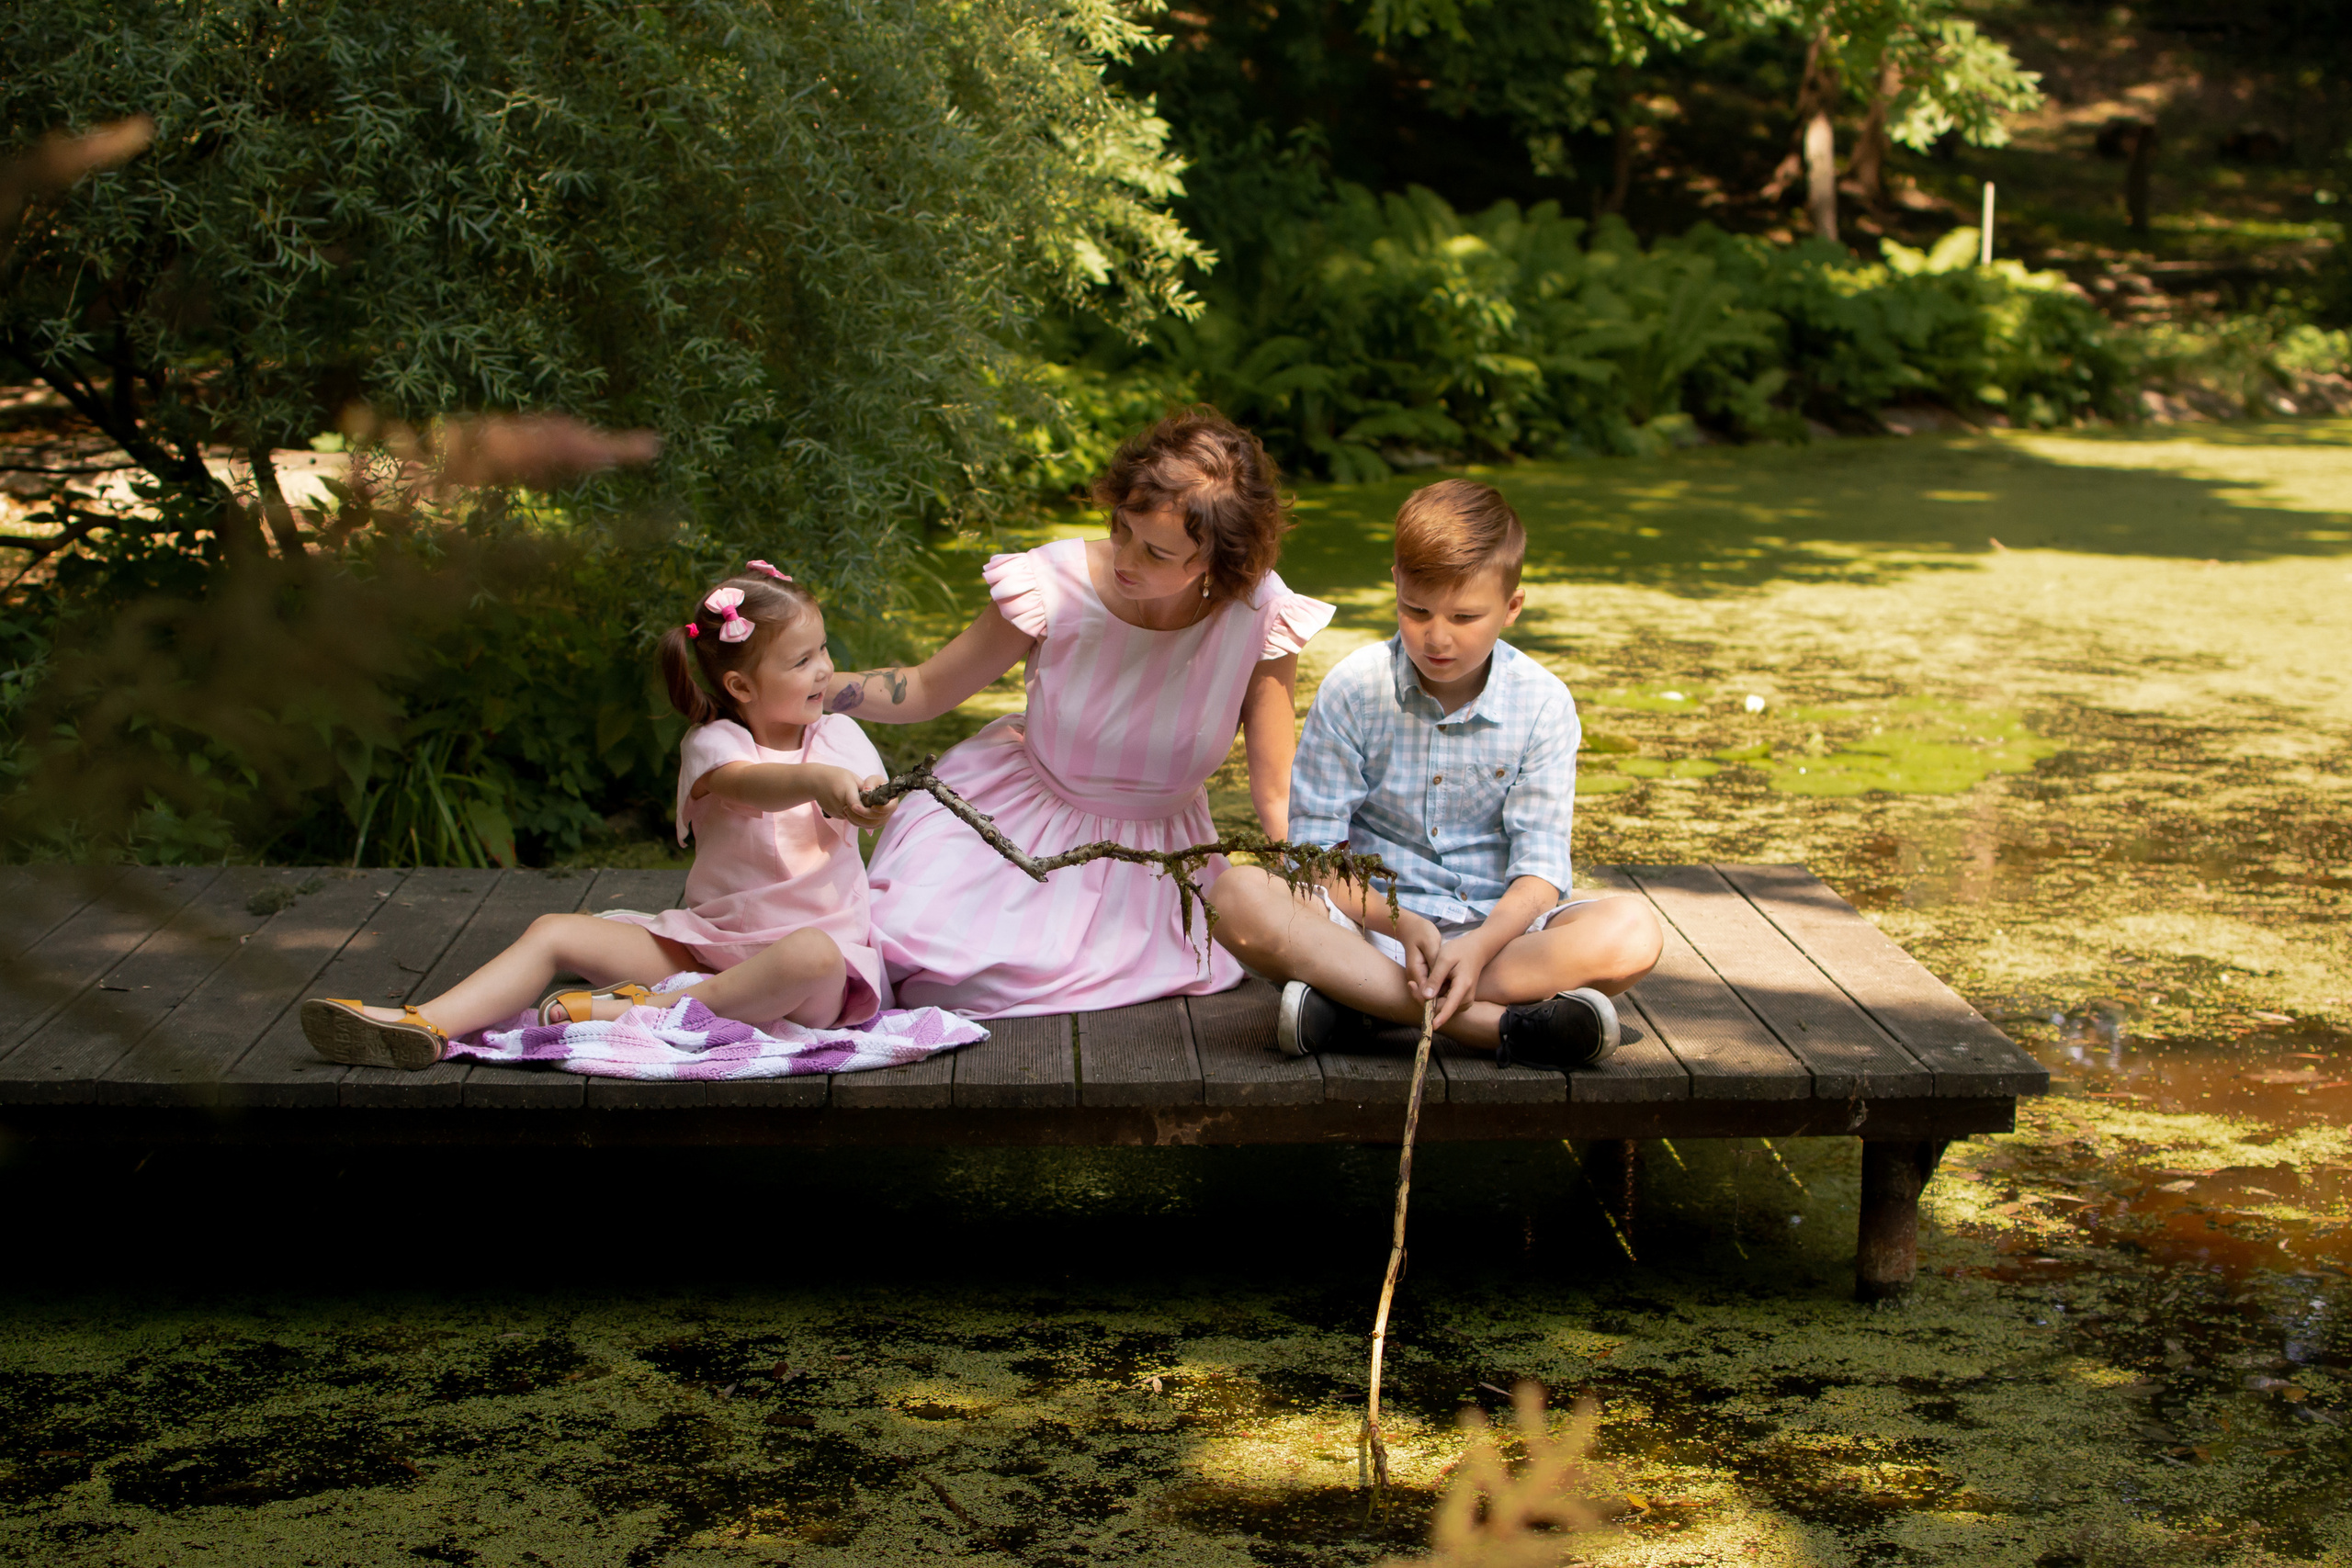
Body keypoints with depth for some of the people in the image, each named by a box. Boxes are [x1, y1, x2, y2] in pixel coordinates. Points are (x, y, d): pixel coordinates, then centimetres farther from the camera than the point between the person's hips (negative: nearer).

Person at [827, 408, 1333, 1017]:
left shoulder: (1260, 618, -22)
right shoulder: (1057, 584, -21)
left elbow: (1278, 792, -13)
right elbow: (927, 689, -6)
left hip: (1155, 842, 1)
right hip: (1019, 812, 0)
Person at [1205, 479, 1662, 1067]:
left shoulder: (1543, 704, -2)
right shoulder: (1353, 689, -4)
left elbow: (1540, 862, -8)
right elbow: (1316, 848, -7)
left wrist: (1482, 945, -28)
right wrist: (1401, 924, -25)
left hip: (1497, 922, 1)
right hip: (1373, 915, -1)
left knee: (1632, 933, -29)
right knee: (1240, 897, -31)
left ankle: (1364, 1004, -33)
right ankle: (1494, 1024, -37)